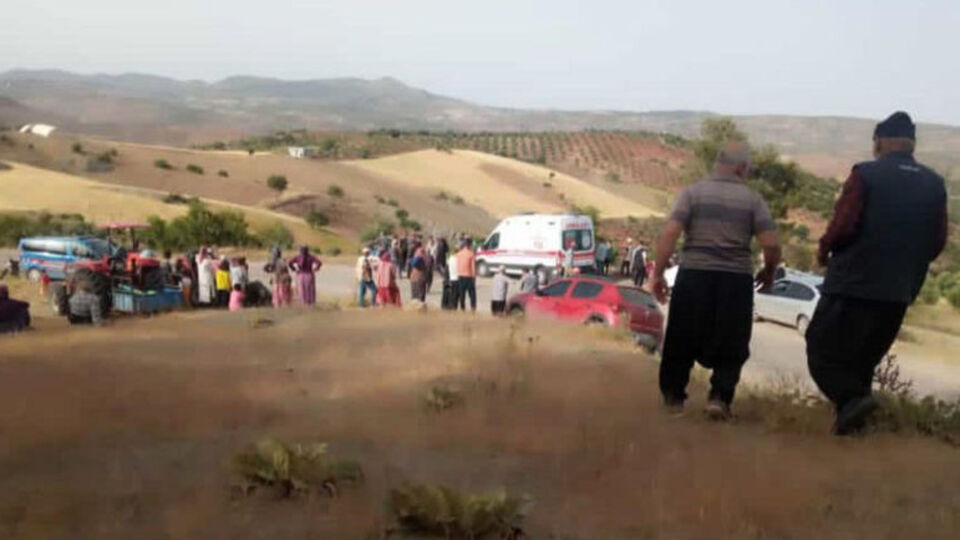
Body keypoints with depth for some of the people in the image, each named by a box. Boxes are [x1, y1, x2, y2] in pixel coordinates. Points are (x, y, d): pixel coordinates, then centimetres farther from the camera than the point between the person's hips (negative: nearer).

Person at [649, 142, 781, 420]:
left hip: (694, 275, 1)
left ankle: (673, 395, 23)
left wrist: (658, 273, -5)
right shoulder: (752, 199, 3)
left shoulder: (693, 192, 2)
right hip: (737, 279, 0)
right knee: (731, 346, 12)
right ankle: (720, 396, -1)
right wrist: (768, 271, 14)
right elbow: (771, 243, -4)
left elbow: (670, 233, -9)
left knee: (681, 340, 14)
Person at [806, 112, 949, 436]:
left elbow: (844, 225, -16)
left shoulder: (866, 175, -9)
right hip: (898, 292, 6)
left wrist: (825, 250, 3)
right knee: (862, 358, 18)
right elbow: (937, 242, 7)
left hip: (852, 283, -5)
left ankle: (851, 398, -18)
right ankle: (851, 418, 18)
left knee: (823, 348, 3)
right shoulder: (934, 185, 6)